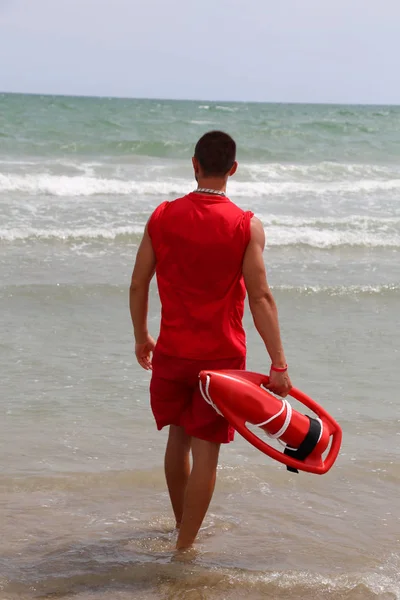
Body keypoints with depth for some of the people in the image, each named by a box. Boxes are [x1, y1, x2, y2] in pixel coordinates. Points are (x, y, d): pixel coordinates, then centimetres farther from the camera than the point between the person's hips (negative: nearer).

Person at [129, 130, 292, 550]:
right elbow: (260, 298, -16)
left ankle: (182, 525, 37)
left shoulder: (163, 217, -3)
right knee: (206, 449, 4)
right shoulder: (247, 226, -12)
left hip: (172, 352, 3)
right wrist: (278, 365, -13)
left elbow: (138, 285, 2)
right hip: (221, 356, -3)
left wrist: (141, 337, 18)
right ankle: (185, 545, 7)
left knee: (179, 436, 21)